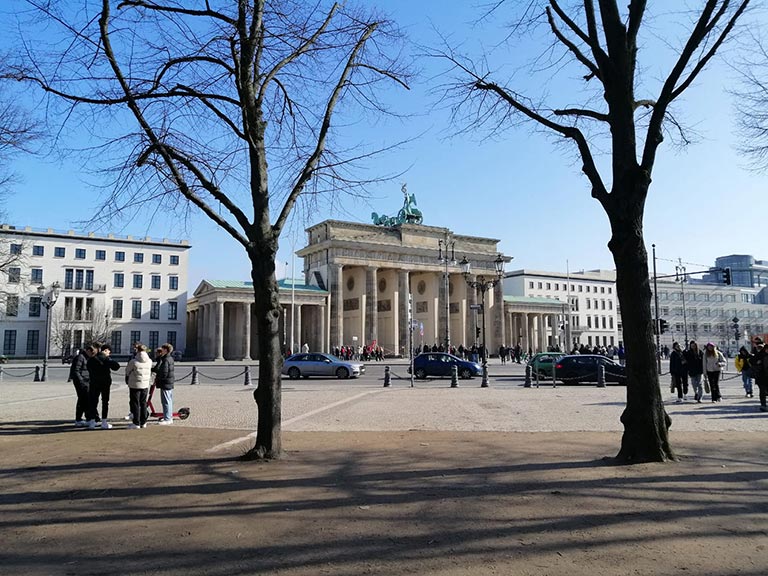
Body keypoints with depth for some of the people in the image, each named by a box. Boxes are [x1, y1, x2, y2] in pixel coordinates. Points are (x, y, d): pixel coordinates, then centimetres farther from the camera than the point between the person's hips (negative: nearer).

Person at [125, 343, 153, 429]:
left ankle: (136, 423, 6)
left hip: (135, 385, -4)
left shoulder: (133, 362, -16)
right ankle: (143, 422, 17)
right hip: (145, 385, 4)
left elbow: (127, 371, -2)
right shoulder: (149, 361, -3)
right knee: (143, 404, 12)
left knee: (135, 404, 4)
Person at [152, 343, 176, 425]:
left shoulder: (165, 360, -19)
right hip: (170, 383, 10)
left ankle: (167, 419, -1)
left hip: (165, 384, -10)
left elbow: (164, 374, -23)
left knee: (166, 401, -5)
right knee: (169, 401, 17)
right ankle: (169, 417, 26)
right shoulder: (170, 358, 11)